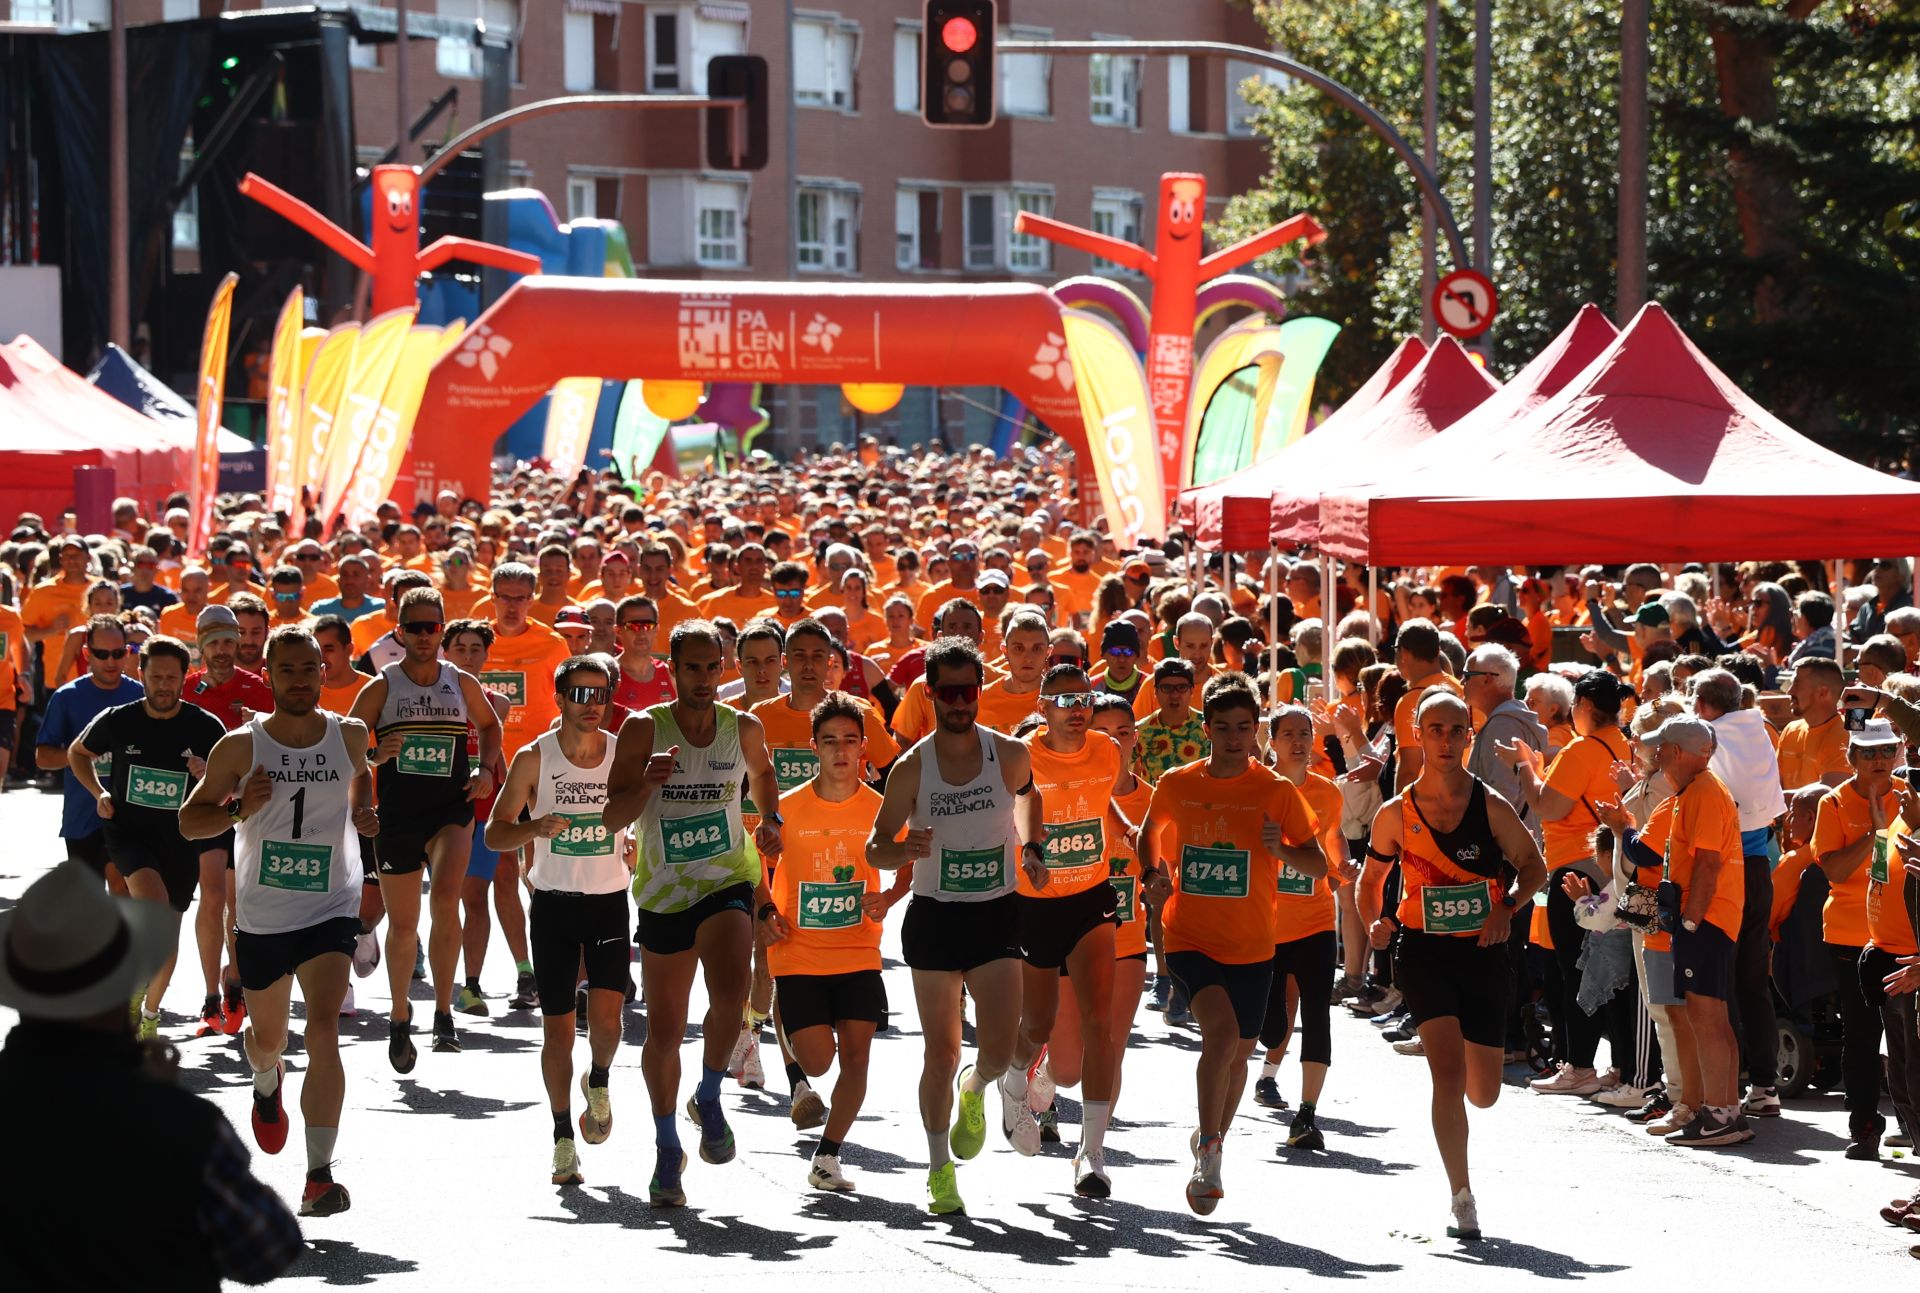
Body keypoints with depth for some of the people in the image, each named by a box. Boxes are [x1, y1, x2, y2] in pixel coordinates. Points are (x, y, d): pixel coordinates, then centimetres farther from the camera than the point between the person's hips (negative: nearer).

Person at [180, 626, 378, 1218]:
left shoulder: (349, 735, 0)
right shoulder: (241, 746, -7)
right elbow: (189, 820, -1)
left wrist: (360, 814, 5)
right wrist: (239, 808, -19)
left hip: (331, 908, -1)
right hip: (261, 913, 1)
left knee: (323, 1030, -20)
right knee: (267, 1035, 18)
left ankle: (320, 1174, -20)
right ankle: (268, 1082, 58)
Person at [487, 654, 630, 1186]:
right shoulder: (534, 758, -3)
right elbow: (495, 834, -2)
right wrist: (536, 828, -21)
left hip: (609, 902, 0)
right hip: (553, 903, 0)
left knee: (606, 1021, -14)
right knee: (557, 1028, 2)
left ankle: (598, 1082, 19)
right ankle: (563, 1138, 16)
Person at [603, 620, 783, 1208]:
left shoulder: (744, 728, 1)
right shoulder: (644, 729, -6)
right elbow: (613, 818, -9)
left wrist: (771, 819, 7)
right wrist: (647, 783, -27)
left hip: (728, 882, 0)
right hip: (665, 891, 0)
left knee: (730, 990, -28)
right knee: (663, 1029, 7)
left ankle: (709, 1097, -2)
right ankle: (667, 1147, 26)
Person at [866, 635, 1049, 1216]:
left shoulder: (1010, 754, -3)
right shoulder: (911, 768, -6)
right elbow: (875, 847, 1)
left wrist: (1030, 849, 7)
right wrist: (905, 850, -21)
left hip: (997, 914, 1)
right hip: (934, 917, -1)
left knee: (999, 1050, -9)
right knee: (941, 1052, 2)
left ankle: (976, 1088, 28)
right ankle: (940, 1169, 17)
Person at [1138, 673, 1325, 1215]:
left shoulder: (1278, 792, -5)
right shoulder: (1176, 785, -2)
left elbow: (1318, 866, 0)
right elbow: (1150, 831, 19)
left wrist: (1281, 849, -19)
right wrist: (1152, 874, 0)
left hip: (1251, 947, 2)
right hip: (1190, 939, -2)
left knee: (1239, 1052, 14)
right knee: (1222, 1030, -26)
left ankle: (1209, 1145, 40)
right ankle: (1208, 1153, -17)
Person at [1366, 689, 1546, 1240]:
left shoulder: (1491, 807, -5)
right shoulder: (1396, 813, -3)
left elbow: (1534, 866, 6)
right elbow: (1372, 875, 12)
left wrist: (1507, 907, -12)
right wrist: (1374, 923, -7)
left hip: (1483, 952, 1)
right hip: (1422, 951, -1)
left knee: (1483, 1092, 6)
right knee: (1449, 1070, -19)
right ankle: (1462, 1199, -10)